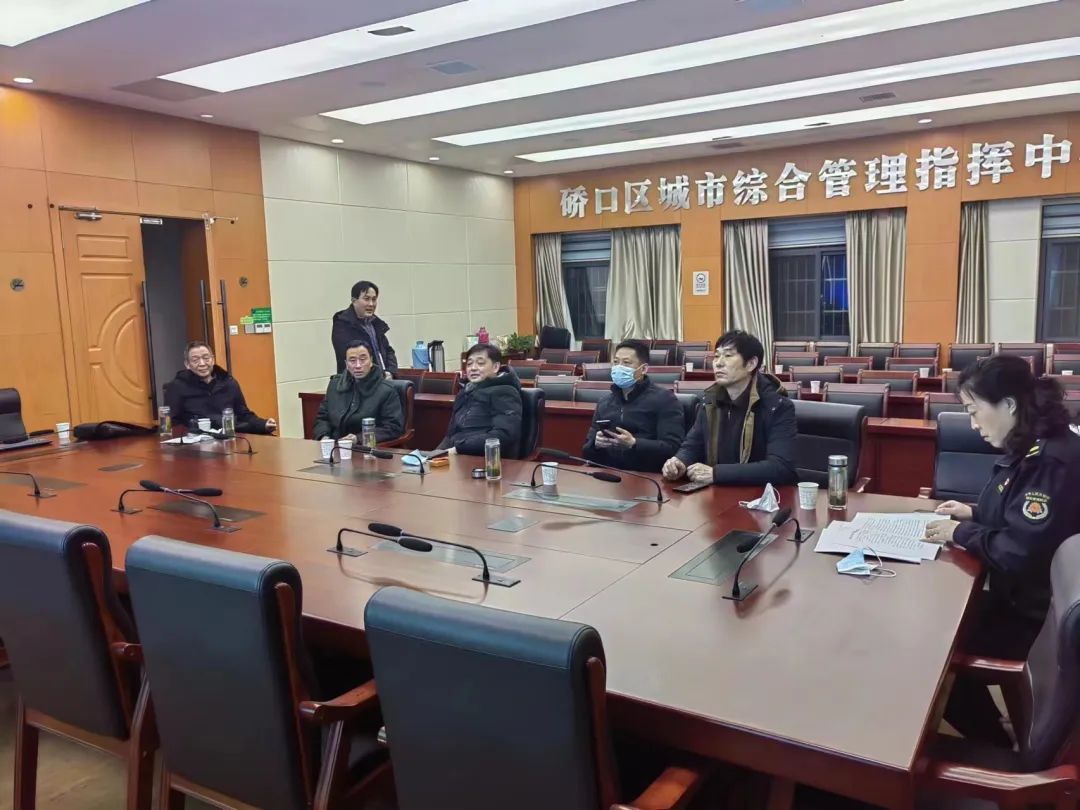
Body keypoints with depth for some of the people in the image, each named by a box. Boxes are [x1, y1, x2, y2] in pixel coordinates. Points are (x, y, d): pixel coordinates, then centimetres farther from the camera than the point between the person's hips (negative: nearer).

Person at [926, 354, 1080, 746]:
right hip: (1020, 596, 9)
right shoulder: (1032, 447, 4)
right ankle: (987, 733, 25)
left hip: (1039, 616, -9)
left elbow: (1020, 553, -30)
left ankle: (993, 748, 16)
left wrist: (961, 533, -17)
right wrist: (974, 514, 6)